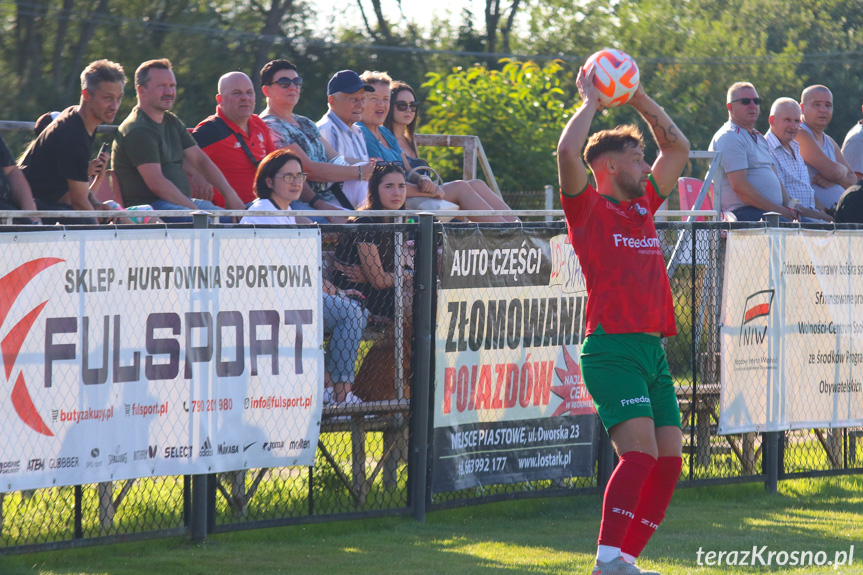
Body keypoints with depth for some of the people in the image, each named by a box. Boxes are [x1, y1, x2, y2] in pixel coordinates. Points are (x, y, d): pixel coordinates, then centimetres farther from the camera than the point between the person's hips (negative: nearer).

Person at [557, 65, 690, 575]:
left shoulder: (644, 206, 19)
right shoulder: (589, 208, 0)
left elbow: (679, 147, 28)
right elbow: (568, 152, -17)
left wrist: (638, 98, 19)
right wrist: (591, 101, -3)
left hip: (654, 351, 8)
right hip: (612, 350, -8)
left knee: (669, 460, 1)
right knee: (641, 451, -20)